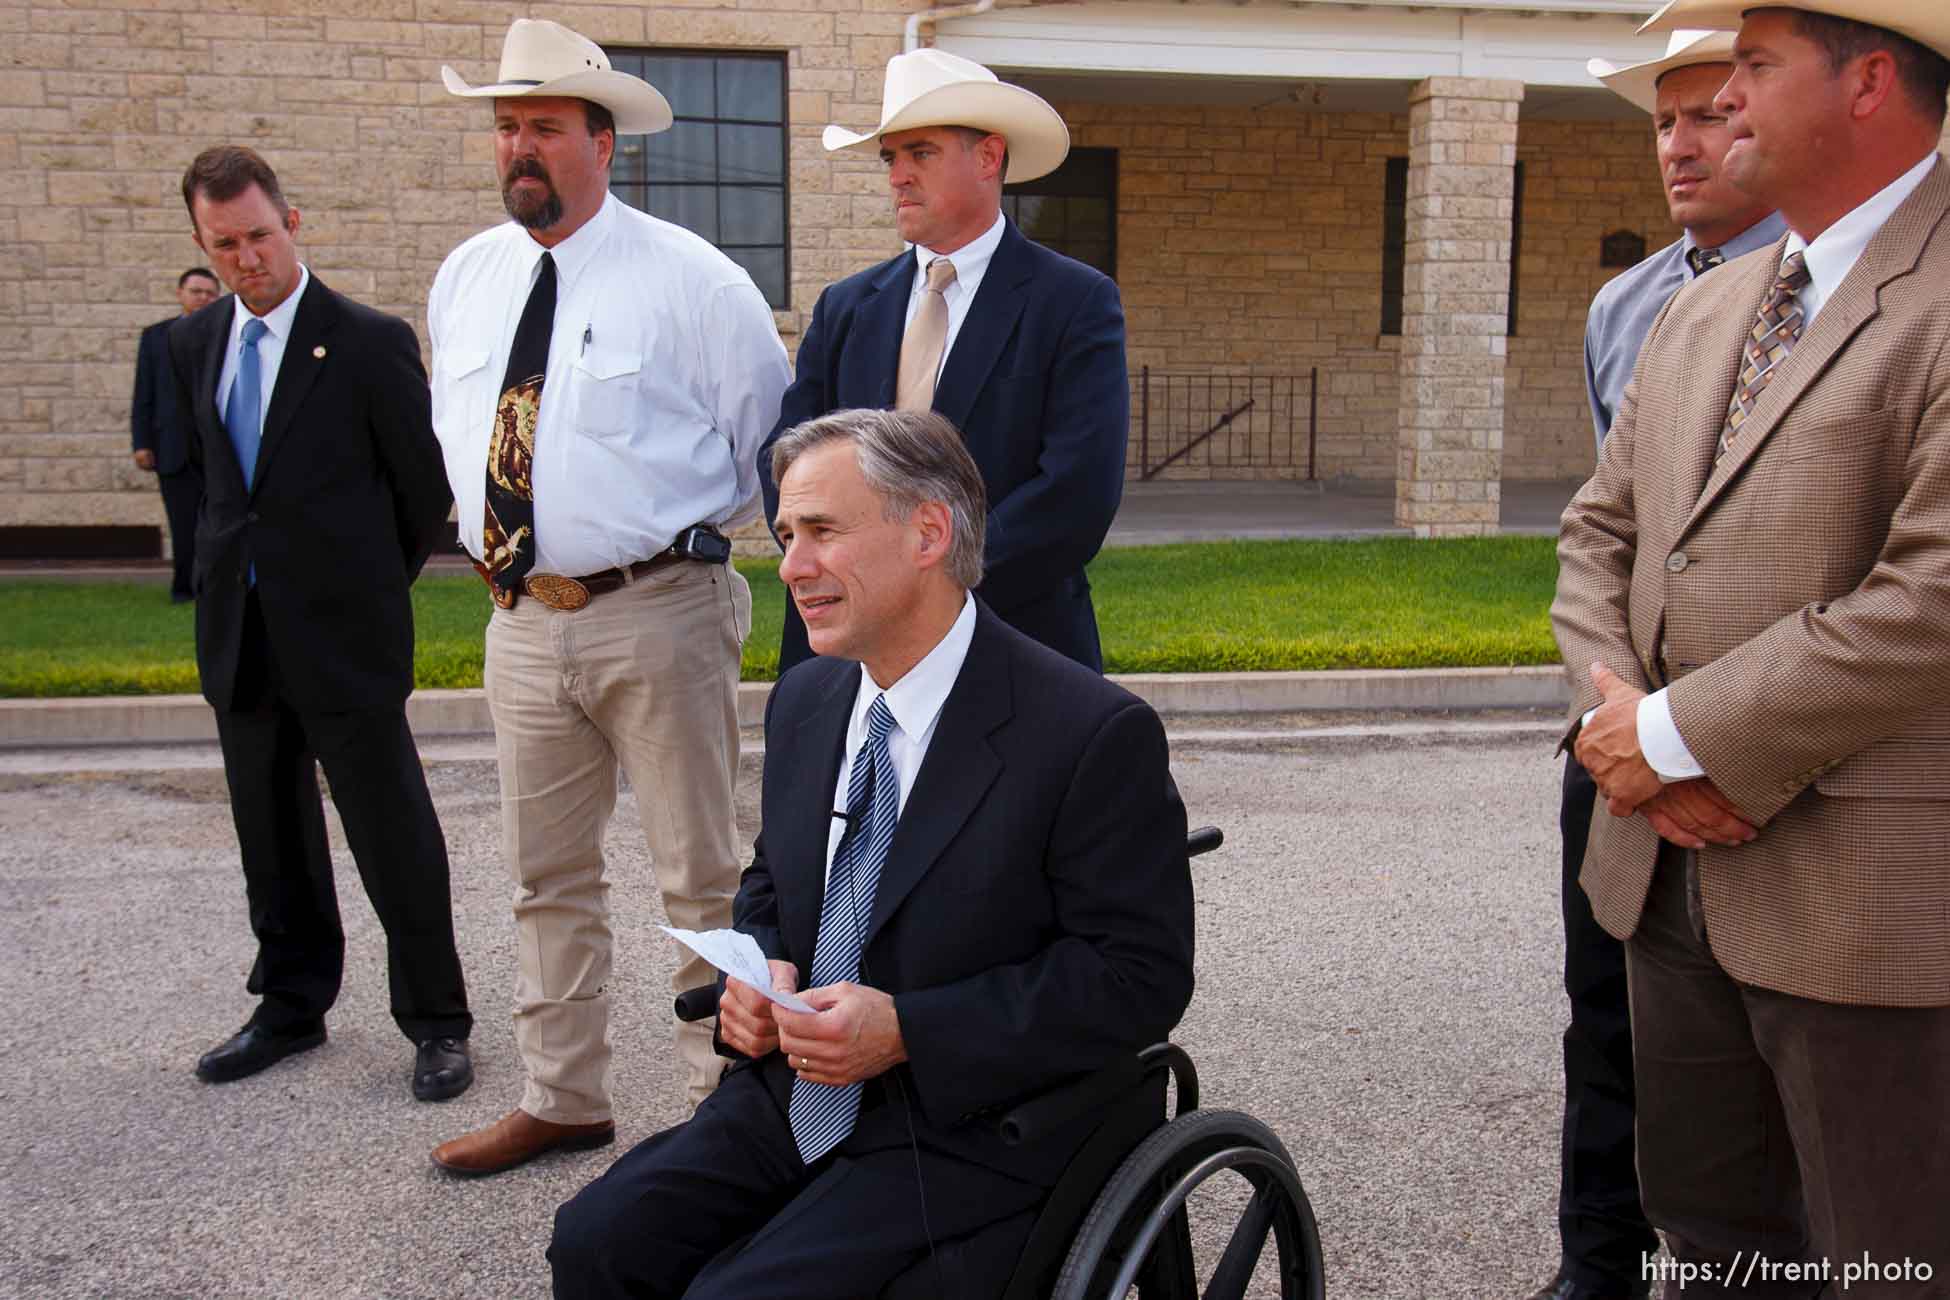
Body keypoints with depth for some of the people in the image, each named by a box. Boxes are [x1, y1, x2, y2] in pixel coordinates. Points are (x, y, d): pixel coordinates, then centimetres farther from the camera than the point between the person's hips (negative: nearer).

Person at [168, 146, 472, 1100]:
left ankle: (435, 1022, 12)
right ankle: (292, 1006, 30)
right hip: (237, 629, 6)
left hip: (344, 630, -6)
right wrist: (238, 563, 17)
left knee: (394, 833, 0)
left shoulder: (370, 342, -9)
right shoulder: (192, 345, 8)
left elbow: (427, 481, -2)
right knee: (272, 834, 15)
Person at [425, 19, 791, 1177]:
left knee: (703, 874, 4)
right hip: (522, 617, 6)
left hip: (657, 613, -6)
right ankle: (563, 1100, 30)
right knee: (549, 876, 15)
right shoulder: (465, 279, 10)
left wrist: (690, 524, 5)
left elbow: (768, 430, -1)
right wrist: (489, 529, 16)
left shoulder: (688, 278, -7)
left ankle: (726, 1100, 20)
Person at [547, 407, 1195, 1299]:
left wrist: (907, 1032, -22)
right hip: (793, 1097, 6)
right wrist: (758, 973, -4)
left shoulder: (1093, 733, -18)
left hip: (968, 1137, -6)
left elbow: (1139, 977, -16)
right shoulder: (804, 701, 6)